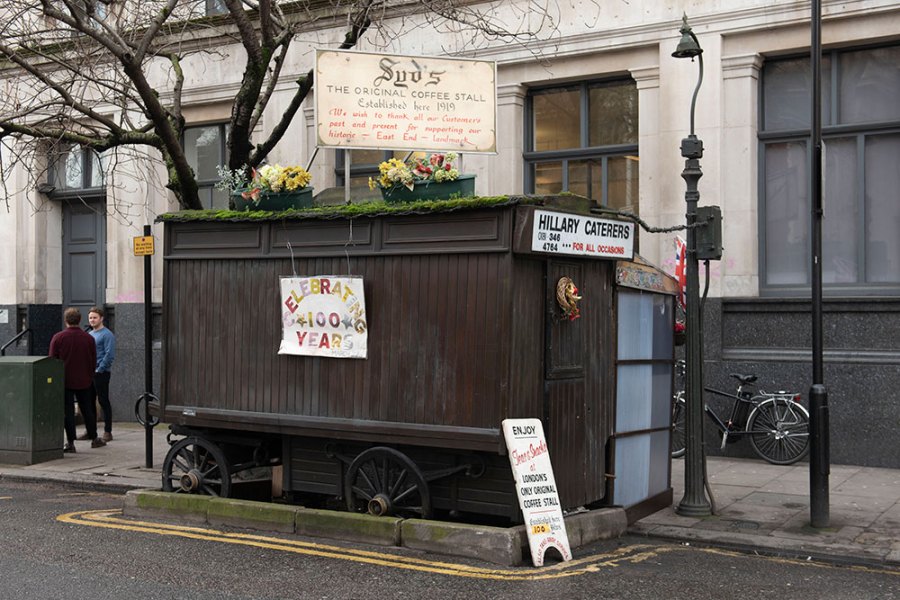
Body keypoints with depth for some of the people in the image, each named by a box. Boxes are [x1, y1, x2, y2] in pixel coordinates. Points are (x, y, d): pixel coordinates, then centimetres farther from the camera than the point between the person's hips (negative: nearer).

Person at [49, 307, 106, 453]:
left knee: (68, 411, 2)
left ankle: (70, 442, 2)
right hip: (84, 381, 2)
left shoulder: (58, 338, -9)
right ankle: (94, 438, 20)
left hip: (65, 381, -2)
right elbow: (94, 361, 3)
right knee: (87, 409, 13)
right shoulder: (89, 338, -3)